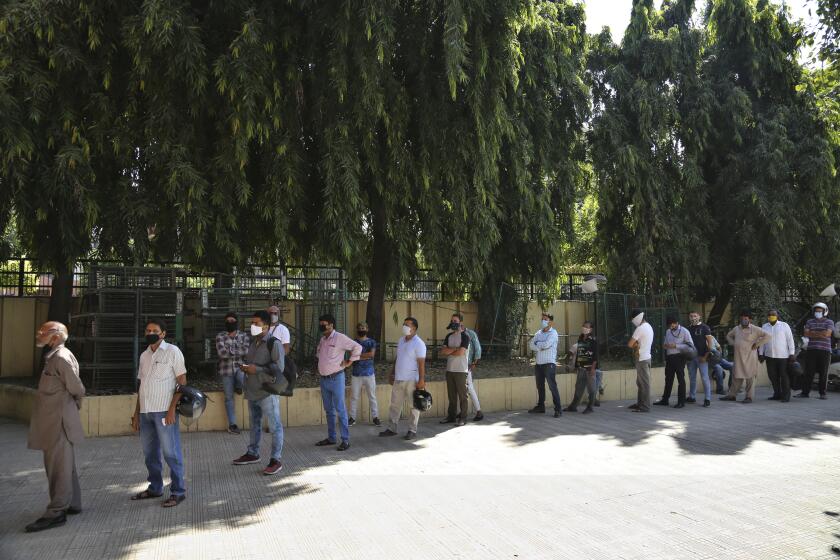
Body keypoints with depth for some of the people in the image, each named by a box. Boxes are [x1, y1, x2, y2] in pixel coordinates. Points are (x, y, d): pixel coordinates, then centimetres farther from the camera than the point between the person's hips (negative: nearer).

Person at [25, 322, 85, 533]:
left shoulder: (61, 358, -18)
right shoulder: (53, 357, 13)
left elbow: (78, 389, -14)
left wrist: (73, 407, 2)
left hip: (59, 422, -10)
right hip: (53, 422, 10)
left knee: (58, 468, -3)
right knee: (64, 466, 17)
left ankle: (56, 513, 3)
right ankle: (72, 504, 28)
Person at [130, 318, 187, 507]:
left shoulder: (172, 351, -2)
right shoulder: (144, 355, 15)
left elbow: (182, 382, -6)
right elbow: (141, 386, 19)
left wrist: (172, 408, -15)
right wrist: (136, 413, 15)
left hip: (164, 411, -6)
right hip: (145, 411, 6)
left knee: (170, 453, -2)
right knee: (150, 453, 13)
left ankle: (178, 491, 6)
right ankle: (155, 488, 27)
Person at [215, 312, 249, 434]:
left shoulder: (243, 335, 3)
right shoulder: (220, 336, -2)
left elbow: (247, 351, -12)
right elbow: (221, 352, -16)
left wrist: (230, 351, -13)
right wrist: (239, 352, -11)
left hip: (240, 367, 1)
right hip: (226, 369, 0)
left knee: (243, 379, -33)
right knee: (229, 397, 4)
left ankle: (238, 387, 5)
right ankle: (232, 424, 14)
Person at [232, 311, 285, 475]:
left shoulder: (274, 343, -14)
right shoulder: (253, 342, 12)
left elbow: (279, 367, -19)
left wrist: (256, 369, -21)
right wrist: (244, 366, 4)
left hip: (267, 391, -9)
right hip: (252, 391, 9)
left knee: (274, 426, -2)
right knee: (254, 424, 21)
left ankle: (276, 460, 3)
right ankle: (252, 454, 36)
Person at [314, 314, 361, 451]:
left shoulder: (340, 338, -10)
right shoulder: (322, 339, 13)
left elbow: (357, 347, -13)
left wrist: (349, 361, -9)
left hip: (336, 378, -7)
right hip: (323, 379, 8)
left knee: (340, 410, -7)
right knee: (329, 410, 13)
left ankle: (345, 440, -4)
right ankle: (331, 438, 22)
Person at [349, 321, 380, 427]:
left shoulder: (371, 342, 2)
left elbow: (372, 354, -14)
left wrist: (358, 355, -9)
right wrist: (366, 356, -12)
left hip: (369, 373, -1)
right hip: (356, 374, 1)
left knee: (372, 396, 4)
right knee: (354, 396, 3)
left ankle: (375, 417, 11)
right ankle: (352, 417, 12)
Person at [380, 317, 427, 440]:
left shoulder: (419, 343, -12)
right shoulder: (401, 340, 11)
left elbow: (421, 363, -16)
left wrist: (421, 380, -20)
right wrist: (391, 373, 19)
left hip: (412, 380, -7)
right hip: (398, 379, 8)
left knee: (414, 406, 3)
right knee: (395, 404, 10)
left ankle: (412, 430, 11)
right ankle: (392, 428, 19)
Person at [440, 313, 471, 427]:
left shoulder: (464, 336, -7)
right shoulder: (449, 336, 13)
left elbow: (460, 352, -18)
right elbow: (442, 351, 2)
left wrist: (449, 352, -3)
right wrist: (454, 349, -12)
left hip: (460, 370, -6)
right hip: (450, 370, 6)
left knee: (462, 395, -1)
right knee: (451, 395, 12)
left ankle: (462, 418, 4)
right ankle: (451, 416, 20)